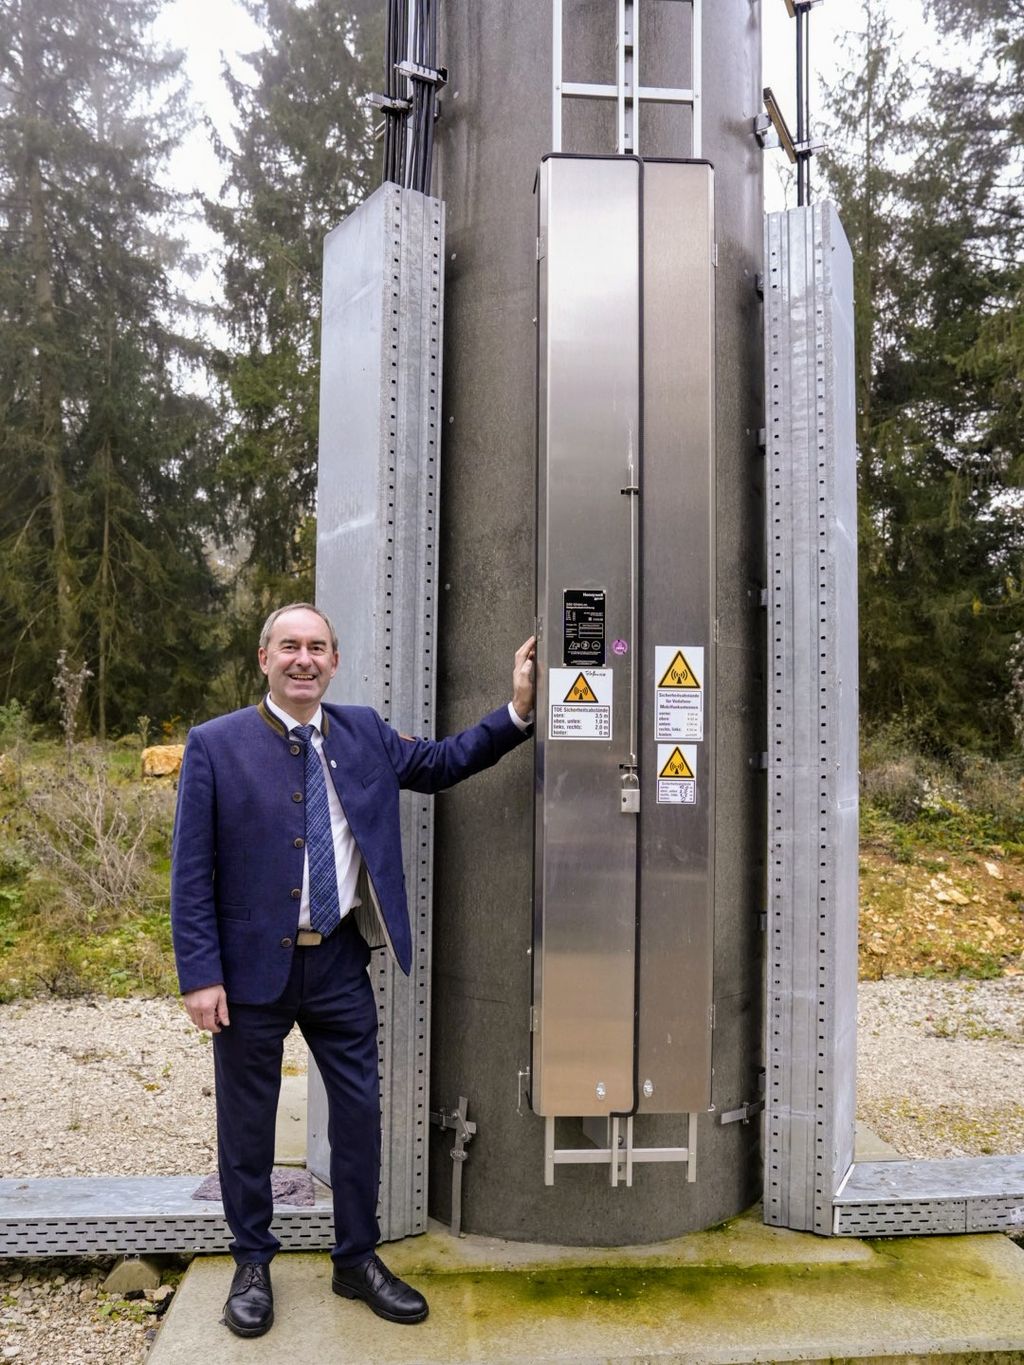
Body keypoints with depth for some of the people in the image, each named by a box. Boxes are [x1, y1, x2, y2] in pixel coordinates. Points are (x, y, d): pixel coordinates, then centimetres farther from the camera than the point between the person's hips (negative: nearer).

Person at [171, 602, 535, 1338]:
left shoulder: (364, 732, 3)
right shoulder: (216, 744, -8)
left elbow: (444, 761, 9)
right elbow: (191, 872, -8)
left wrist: (518, 710, -3)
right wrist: (201, 974, -12)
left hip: (339, 961, 3)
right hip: (253, 966, -3)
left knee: (360, 1111, 12)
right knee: (248, 1123, 13)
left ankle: (358, 1260, 33)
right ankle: (253, 1264, 36)